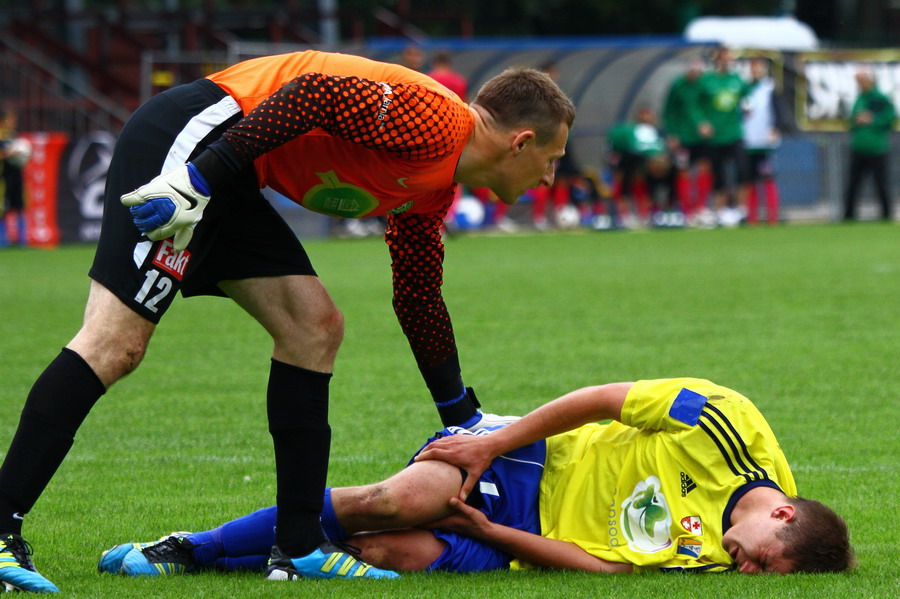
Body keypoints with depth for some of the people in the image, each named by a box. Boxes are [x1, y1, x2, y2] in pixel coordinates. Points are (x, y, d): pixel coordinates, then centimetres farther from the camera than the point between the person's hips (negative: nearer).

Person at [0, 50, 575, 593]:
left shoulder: (432, 194, 19)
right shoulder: (435, 119, -11)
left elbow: (419, 301, 31)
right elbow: (316, 93, -22)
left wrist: (465, 418, 36)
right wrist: (199, 181, -28)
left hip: (227, 185, 10)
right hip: (192, 142, -10)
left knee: (314, 327, 6)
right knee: (115, 344, -17)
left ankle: (299, 546, 6)